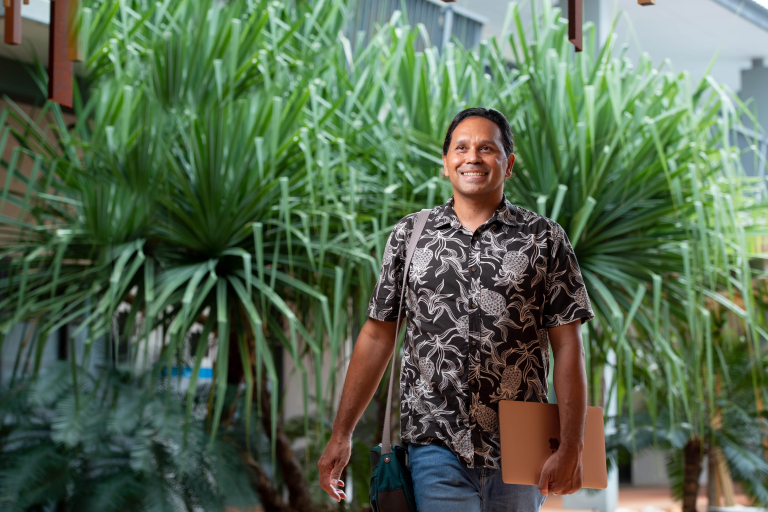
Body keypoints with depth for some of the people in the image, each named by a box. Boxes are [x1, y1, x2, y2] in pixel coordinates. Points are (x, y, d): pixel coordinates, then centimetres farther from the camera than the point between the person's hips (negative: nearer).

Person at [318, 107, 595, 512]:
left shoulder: (543, 238, 3)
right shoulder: (410, 235, 8)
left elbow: (567, 346, 0)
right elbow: (377, 336, 9)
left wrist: (570, 448, -7)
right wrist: (341, 435, 5)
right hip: (437, 447, 0)